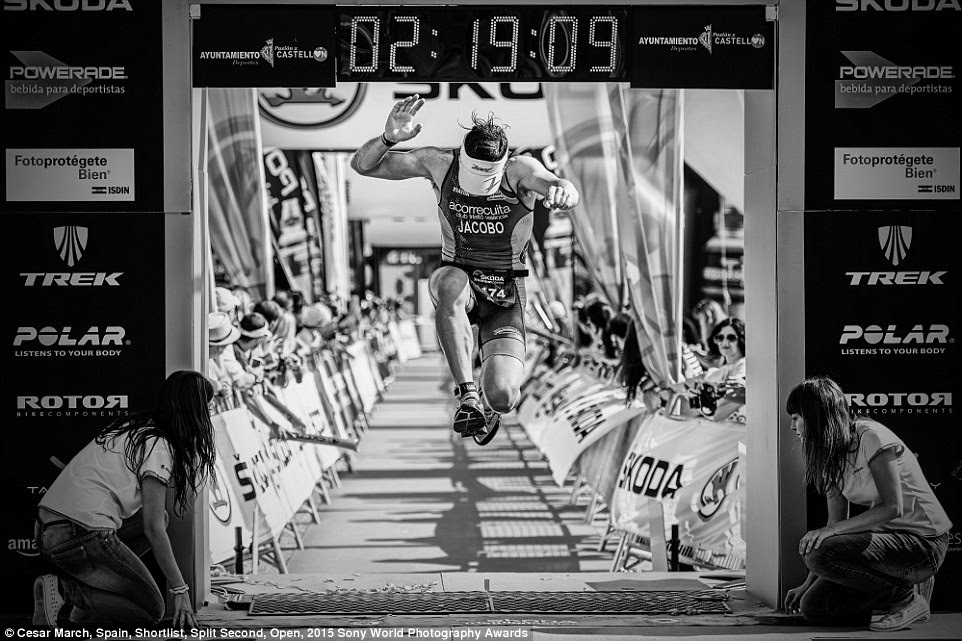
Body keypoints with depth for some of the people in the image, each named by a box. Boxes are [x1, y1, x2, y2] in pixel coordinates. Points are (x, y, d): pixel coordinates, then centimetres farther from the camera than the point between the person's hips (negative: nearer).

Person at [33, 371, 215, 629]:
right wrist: (180, 591, -9)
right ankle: (63, 591, -9)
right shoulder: (158, 447, -10)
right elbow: (152, 528, -12)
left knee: (159, 516, 22)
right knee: (151, 610, 4)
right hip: (81, 538, -9)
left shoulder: (134, 428, 16)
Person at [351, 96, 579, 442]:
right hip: (459, 276, 1)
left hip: (505, 294, -1)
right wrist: (389, 138, -35)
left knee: (501, 397, -18)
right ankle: (467, 395, -35)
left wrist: (561, 192, -61)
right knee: (450, 285, -41)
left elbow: (566, 192, -35)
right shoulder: (439, 163, -12)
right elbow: (363, 165, -13)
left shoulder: (519, 170, -16)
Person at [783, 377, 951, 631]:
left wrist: (829, 532, -28)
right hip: (888, 536, 9)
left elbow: (892, 507, -23)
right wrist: (807, 585, 7)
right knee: (814, 606, -7)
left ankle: (908, 597, -9)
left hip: (922, 541, -9)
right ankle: (905, 584, 8)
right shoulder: (831, 455, 11)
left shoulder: (871, 436, -15)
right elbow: (837, 523, 12)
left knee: (820, 554, -28)